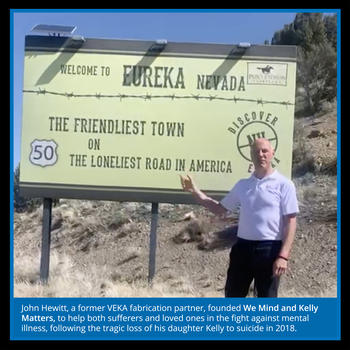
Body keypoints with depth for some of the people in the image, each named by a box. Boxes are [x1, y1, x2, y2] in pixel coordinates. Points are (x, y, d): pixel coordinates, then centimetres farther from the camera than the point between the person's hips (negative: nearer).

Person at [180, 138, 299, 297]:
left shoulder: (284, 184, -5)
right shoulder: (242, 185, 10)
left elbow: (290, 222, -9)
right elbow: (220, 209, 17)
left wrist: (283, 256, -16)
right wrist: (195, 192, 7)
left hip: (269, 248, -4)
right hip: (243, 246, 5)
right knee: (232, 297, 10)